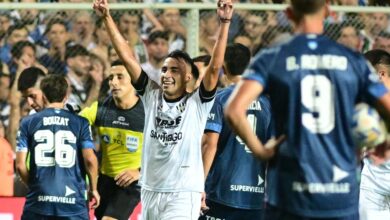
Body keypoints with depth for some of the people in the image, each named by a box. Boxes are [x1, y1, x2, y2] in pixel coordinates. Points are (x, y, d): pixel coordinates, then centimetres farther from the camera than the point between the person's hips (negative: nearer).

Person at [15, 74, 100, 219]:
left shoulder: (28, 123, 5)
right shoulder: (80, 123, 3)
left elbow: (20, 165, 1)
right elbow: (90, 160, -5)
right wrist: (93, 189, 10)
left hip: (38, 202, 1)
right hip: (73, 202, -1)